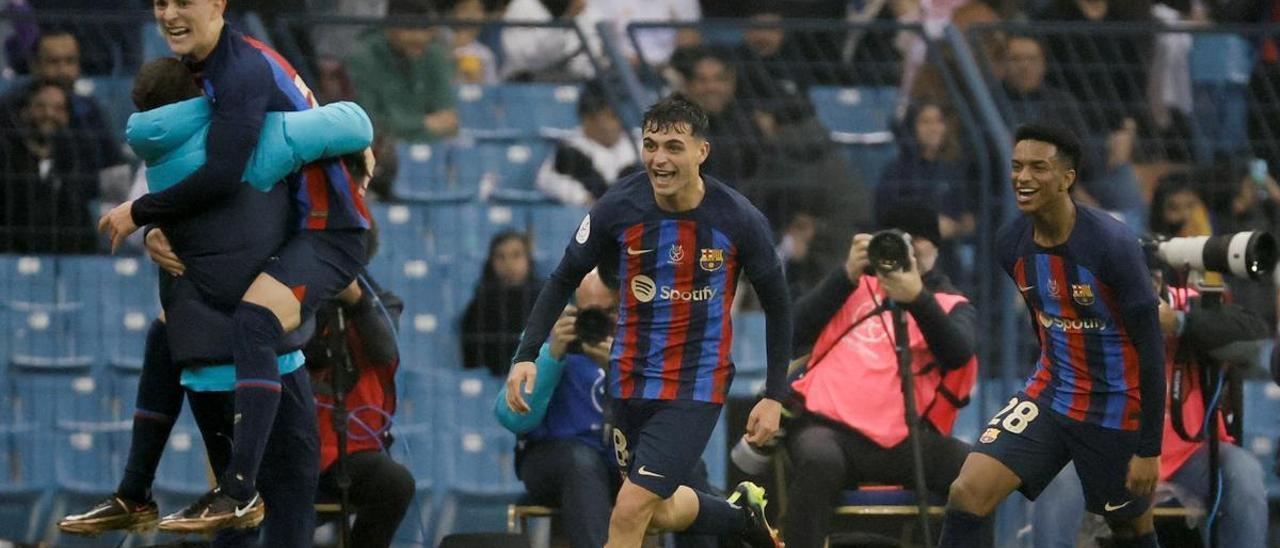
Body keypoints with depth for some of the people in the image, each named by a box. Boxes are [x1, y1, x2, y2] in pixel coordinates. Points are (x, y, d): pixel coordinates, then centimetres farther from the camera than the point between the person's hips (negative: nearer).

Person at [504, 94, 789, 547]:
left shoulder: (738, 220, -14)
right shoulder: (618, 208, -11)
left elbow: (777, 304, 0)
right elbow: (563, 280, 2)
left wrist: (774, 397, -1)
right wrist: (527, 354, -11)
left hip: (698, 386, -4)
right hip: (632, 379, 4)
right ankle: (741, 512, 46)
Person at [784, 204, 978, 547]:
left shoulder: (952, 305, 17)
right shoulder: (855, 288, 21)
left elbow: (958, 353, -8)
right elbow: (795, 333, 4)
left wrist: (917, 299, -25)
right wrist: (847, 275, -7)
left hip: (905, 440, 1)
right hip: (832, 429, -1)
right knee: (818, 460, -36)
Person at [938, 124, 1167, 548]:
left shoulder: (1112, 244, -22)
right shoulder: (1011, 243, -4)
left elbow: (1150, 347, -17)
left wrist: (1149, 449, -17)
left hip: (1114, 410, -4)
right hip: (1049, 396, 5)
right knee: (968, 493, -14)